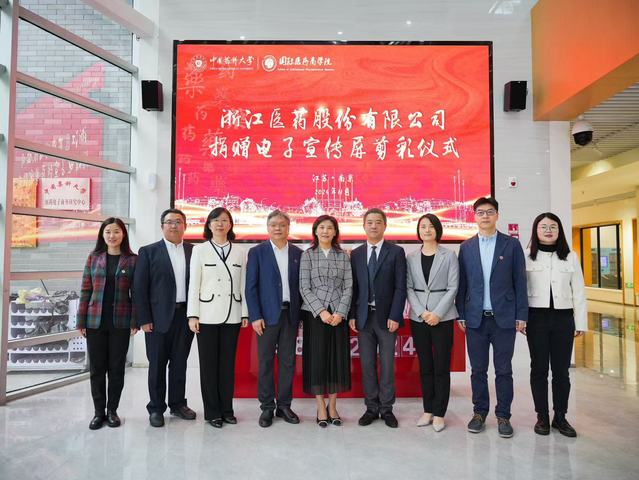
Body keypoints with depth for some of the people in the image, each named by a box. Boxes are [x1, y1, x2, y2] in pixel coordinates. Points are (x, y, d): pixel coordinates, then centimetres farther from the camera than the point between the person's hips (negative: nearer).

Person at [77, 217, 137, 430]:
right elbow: (86, 290, 5)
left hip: (120, 322, -1)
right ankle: (98, 412, 22)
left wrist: (135, 321, -6)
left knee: (117, 367, 8)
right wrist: (81, 321, 1)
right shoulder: (93, 257, 5)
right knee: (96, 368, 8)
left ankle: (112, 410, 22)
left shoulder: (132, 260, 0)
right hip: (95, 321, 2)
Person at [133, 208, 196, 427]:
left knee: (180, 362, 12)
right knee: (157, 364, 7)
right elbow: (139, 288, -3)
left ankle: (178, 404, 27)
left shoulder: (194, 251, 7)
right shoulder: (149, 252, 0)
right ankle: (156, 408, 21)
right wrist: (144, 319, -8)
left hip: (186, 316, 2)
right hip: (159, 317, -2)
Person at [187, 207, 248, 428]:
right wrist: (192, 315, -6)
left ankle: (227, 409, 19)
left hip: (232, 315, 2)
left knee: (228, 362, 8)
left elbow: (243, 284, 7)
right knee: (208, 363, 4)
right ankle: (212, 411, 16)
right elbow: (194, 284, -1)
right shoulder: (199, 250, 2)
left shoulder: (240, 252, 7)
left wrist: (245, 313, 4)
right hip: (207, 315, -2)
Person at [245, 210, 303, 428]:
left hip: (290, 314, 3)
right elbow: (251, 287, -4)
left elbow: (301, 285, 10)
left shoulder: (298, 254, 8)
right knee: (266, 362, 4)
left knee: (288, 361, 8)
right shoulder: (257, 252, 0)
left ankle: (284, 405, 20)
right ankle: (267, 408, 15)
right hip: (267, 314, -3)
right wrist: (255, 316, -10)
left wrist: (300, 315, 4)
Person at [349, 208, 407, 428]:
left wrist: (395, 316, -12)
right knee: (367, 365, 8)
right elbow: (353, 287, 7)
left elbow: (400, 287, -5)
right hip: (363, 317, 3)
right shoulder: (356, 254, 8)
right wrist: (352, 315, 0)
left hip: (386, 316, -2)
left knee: (387, 365, 6)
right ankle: (371, 408, 20)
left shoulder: (396, 252, -1)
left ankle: (387, 408, 19)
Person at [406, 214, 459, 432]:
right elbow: (409, 288, 3)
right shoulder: (411, 257, 7)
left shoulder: (449, 256, 1)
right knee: (425, 366, 9)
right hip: (418, 318, 2)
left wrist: (437, 314, -12)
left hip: (442, 317, -2)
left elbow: (452, 288, -4)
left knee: (441, 367, 2)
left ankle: (439, 413, 12)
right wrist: (422, 312, -9)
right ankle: (428, 410, 20)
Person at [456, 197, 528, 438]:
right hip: (475, 318, 1)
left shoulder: (511, 244, 2)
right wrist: (461, 314, 3)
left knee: (503, 370, 7)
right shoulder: (466, 247, 6)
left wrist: (521, 315, -2)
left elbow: (520, 281, 1)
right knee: (478, 370, 9)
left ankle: (503, 416, 20)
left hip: (504, 317, -1)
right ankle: (479, 413, 23)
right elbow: (461, 283, 6)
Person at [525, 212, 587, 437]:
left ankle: (560, 417, 21)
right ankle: (542, 417, 18)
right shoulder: (526, 256, 1)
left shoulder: (570, 257, 6)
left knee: (561, 370, 7)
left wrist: (581, 322, 4)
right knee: (539, 368, 6)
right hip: (537, 318, -1)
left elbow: (578, 292, 6)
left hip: (563, 318, 2)